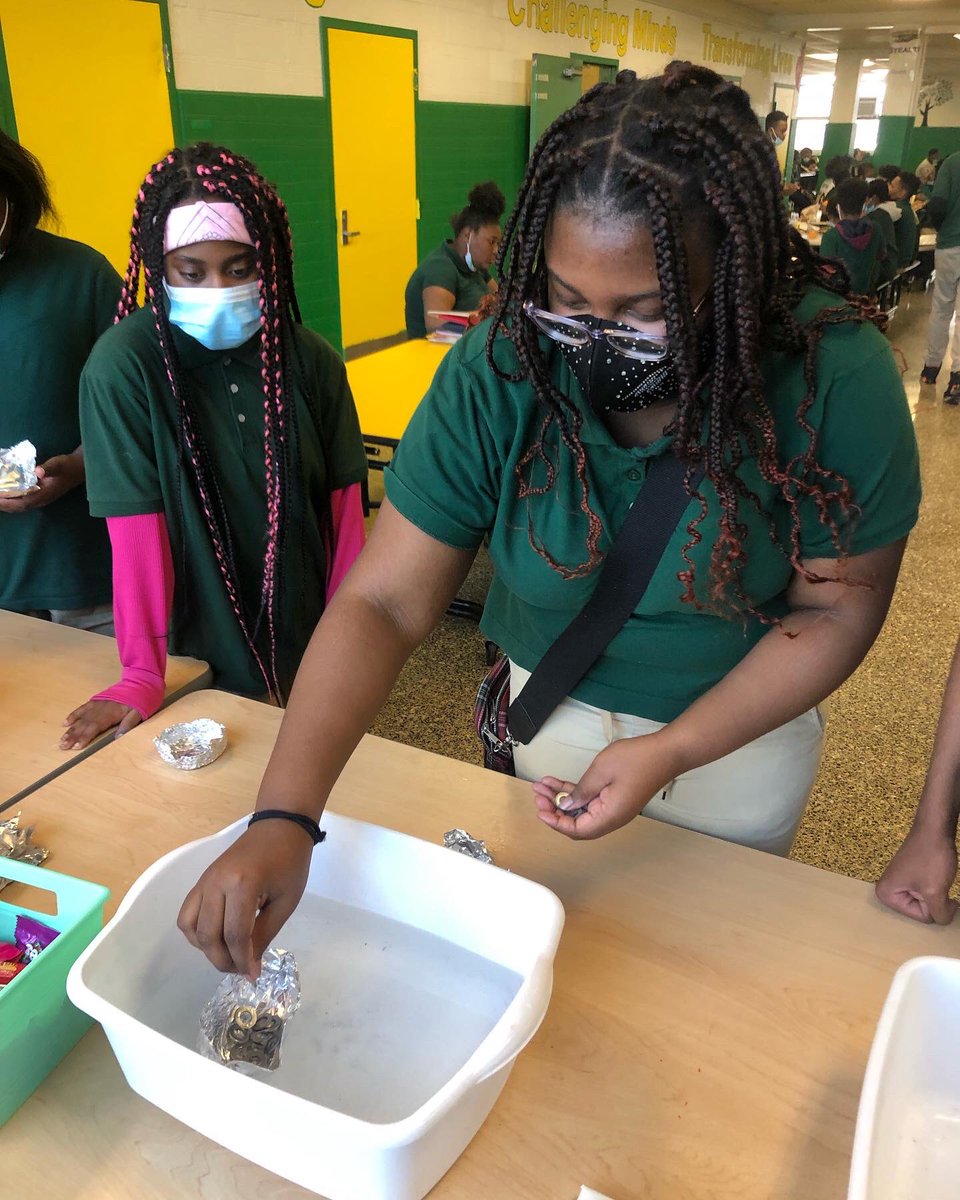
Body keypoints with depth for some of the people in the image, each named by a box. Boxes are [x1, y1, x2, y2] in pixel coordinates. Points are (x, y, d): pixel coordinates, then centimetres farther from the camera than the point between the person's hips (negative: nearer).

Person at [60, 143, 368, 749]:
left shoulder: (311, 359, -9)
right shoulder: (122, 365, -18)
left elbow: (343, 505, -4)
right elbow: (136, 526, -19)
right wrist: (143, 674, -15)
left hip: (305, 639, 3)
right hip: (200, 654, -2)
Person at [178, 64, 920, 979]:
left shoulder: (836, 376, -27)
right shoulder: (499, 372, -25)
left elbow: (838, 609, -18)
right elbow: (382, 601, -26)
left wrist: (671, 752, -28)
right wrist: (281, 819, -36)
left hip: (745, 724, -1)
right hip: (556, 708, 2)